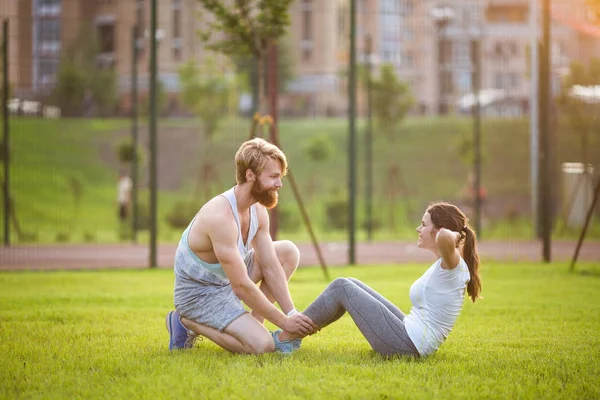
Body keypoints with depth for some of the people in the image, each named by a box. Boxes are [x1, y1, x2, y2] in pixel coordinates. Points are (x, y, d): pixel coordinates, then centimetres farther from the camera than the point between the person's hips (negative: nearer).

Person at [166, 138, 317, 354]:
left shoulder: (258, 210, -3)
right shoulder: (221, 216, -32)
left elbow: (271, 267, 0)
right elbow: (242, 286, -30)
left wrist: (292, 313, -9)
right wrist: (284, 322, -24)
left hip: (226, 278, 9)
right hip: (199, 293, -9)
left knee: (288, 252, 3)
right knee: (263, 345, -23)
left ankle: (253, 325, 2)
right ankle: (188, 322, -3)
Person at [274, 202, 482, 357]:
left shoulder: (453, 264, -17)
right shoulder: (447, 265, 11)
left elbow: (444, 238, -41)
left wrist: (454, 235, -20)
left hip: (408, 344, -10)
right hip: (410, 334, 10)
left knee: (341, 287, -3)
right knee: (350, 284, 16)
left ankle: (285, 337, 7)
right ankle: (298, 331, 19)